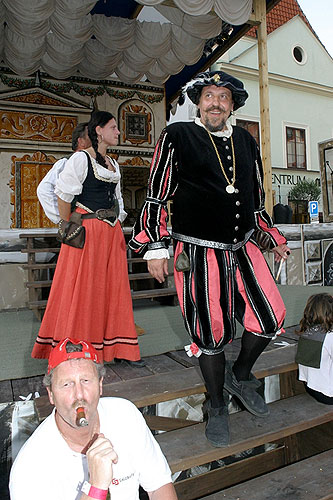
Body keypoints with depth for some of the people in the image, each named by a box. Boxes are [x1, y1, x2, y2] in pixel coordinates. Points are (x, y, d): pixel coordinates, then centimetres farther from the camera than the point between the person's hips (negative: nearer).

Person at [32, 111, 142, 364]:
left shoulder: (114, 164, 17)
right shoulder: (81, 159, -5)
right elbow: (63, 196, -8)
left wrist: (115, 226, 15)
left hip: (112, 232, 7)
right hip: (87, 232, -7)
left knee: (114, 287, 8)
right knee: (83, 289, -1)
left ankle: (115, 346, 19)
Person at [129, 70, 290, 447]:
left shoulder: (246, 141, 14)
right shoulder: (177, 136, -1)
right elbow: (156, 196, -2)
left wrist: (274, 238, 23)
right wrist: (155, 247, -6)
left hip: (243, 248, 6)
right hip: (199, 253, -5)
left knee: (271, 317, 4)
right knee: (211, 332, 3)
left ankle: (240, 376, 34)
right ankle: (216, 409, 28)